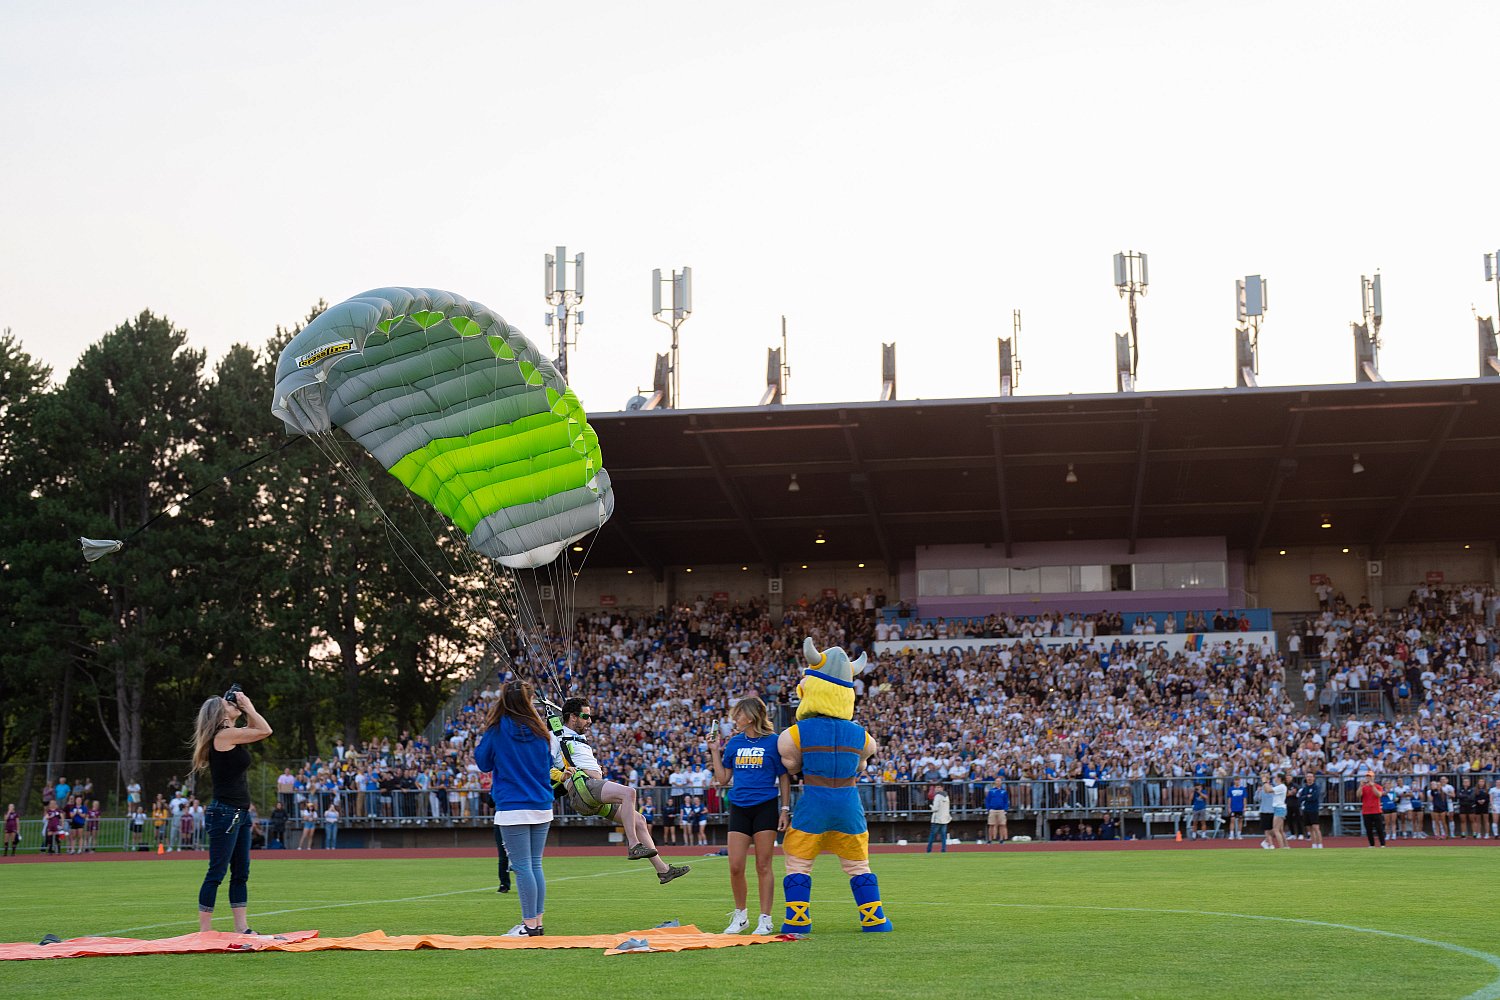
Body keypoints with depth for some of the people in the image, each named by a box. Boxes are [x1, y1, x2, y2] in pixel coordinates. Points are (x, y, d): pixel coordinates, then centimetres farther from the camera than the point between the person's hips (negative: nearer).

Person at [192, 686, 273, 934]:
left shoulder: (230, 736, 14)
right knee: (217, 873, -6)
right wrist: (248, 705, -3)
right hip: (225, 812, -10)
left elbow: (255, 729, 29)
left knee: (241, 873, 10)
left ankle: (241, 928, 12)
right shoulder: (224, 734, -13)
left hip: (240, 813, 10)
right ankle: (205, 930, -3)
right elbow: (265, 731, -13)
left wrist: (247, 709, 15)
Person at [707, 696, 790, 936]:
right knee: (735, 866, 0)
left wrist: (785, 809, -4)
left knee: (763, 866, -1)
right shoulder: (734, 743, 10)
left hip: (765, 807, -4)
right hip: (739, 808, 4)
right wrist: (714, 751, 7)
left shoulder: (773, 741, -3)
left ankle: (765, 920, 6)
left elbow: (784, 778, 1)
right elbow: (723, 779, 12)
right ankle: (740, 916, 17)